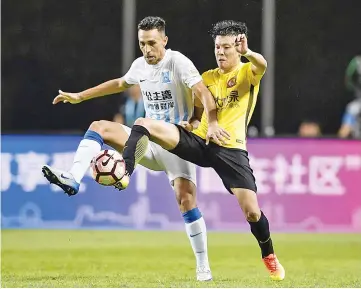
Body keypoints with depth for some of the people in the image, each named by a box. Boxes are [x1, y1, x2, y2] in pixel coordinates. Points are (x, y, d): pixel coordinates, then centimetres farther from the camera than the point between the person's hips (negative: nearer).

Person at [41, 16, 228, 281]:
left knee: (186, 199, -18)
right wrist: (80, 96, 30)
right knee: (100, 127, -10)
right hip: (150, 142, 6)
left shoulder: (177, 62, -14)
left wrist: (213, 123, -44)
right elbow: (120, 84, 28)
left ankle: (203, 266, -10)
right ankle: (72, 180, -25)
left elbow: (202, 92, -27)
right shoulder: (140, 65, 6)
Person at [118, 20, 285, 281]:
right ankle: (125, 174, -30)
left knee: (252, 212, -11)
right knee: (144, 124, -16)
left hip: (231, 149, -4)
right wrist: (190, 121, 4)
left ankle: (269, 257, 17)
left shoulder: (248, 73, 2)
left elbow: (262, 65, -23)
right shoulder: (207, 78, 17)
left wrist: (247, 52, -46)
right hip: (200, 141, 4)